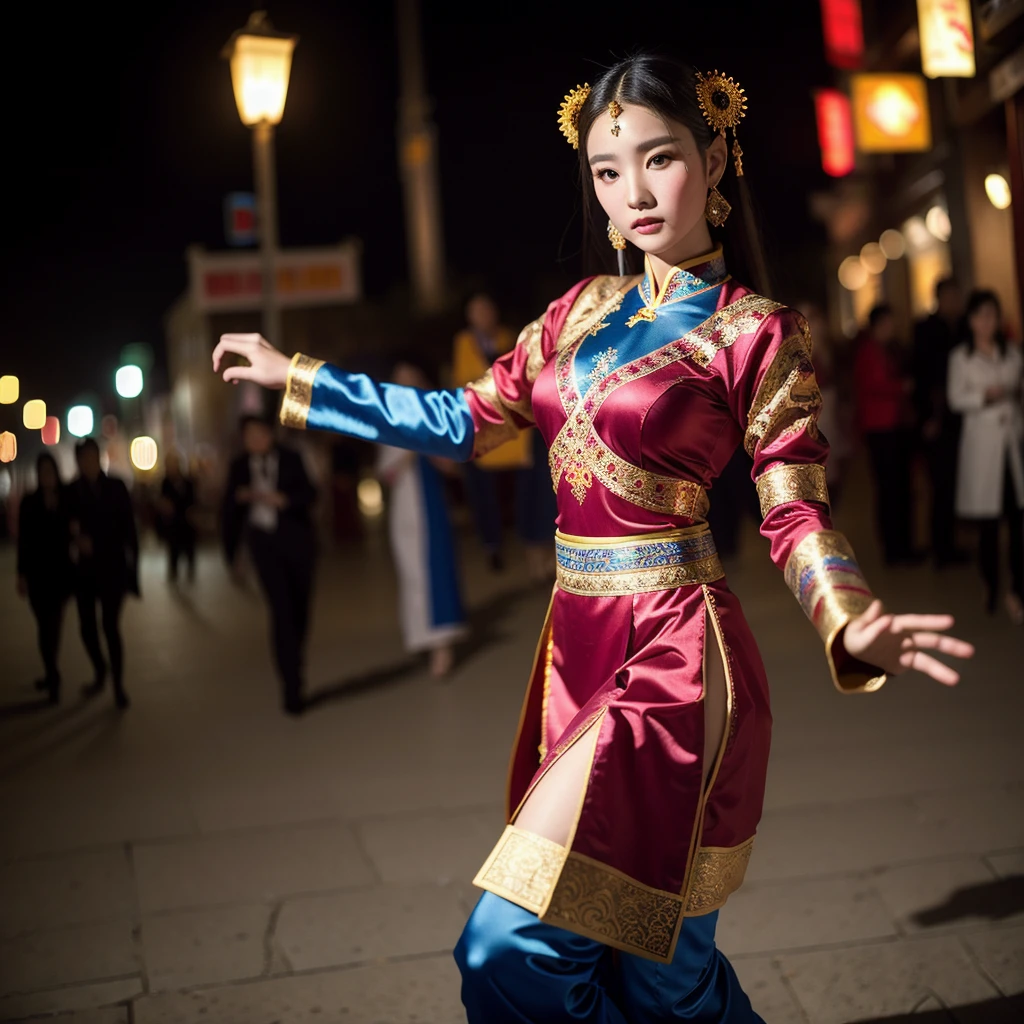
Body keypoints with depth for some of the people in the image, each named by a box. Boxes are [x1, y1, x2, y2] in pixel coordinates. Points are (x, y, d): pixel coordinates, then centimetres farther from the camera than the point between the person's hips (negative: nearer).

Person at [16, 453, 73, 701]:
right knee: (46, 625, -1)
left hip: (61, 571, 1)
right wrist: (21, 574, -5)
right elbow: (23, 541, -2)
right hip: (38, 572, -1)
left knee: (54, 624, 9)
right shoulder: (29, 502, -2)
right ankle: (52, 674, 1)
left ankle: (51, 673, 22)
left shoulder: (68, 500, -1)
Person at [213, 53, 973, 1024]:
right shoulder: (585, 310, 12)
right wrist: (294, 377, 18)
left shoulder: (754, 333, -5)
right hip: (578, 648, 6)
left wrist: (854, 626, -27)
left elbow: (796, 515, -6)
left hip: (672, 656, -6)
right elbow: (465, 421, 16)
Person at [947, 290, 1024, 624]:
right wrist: (984, 396, -20)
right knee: (988, 521, 1)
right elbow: (956, 399, -4)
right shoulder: (961, 357, 2)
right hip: (981, 440, -2)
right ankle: (990, 585, 19)